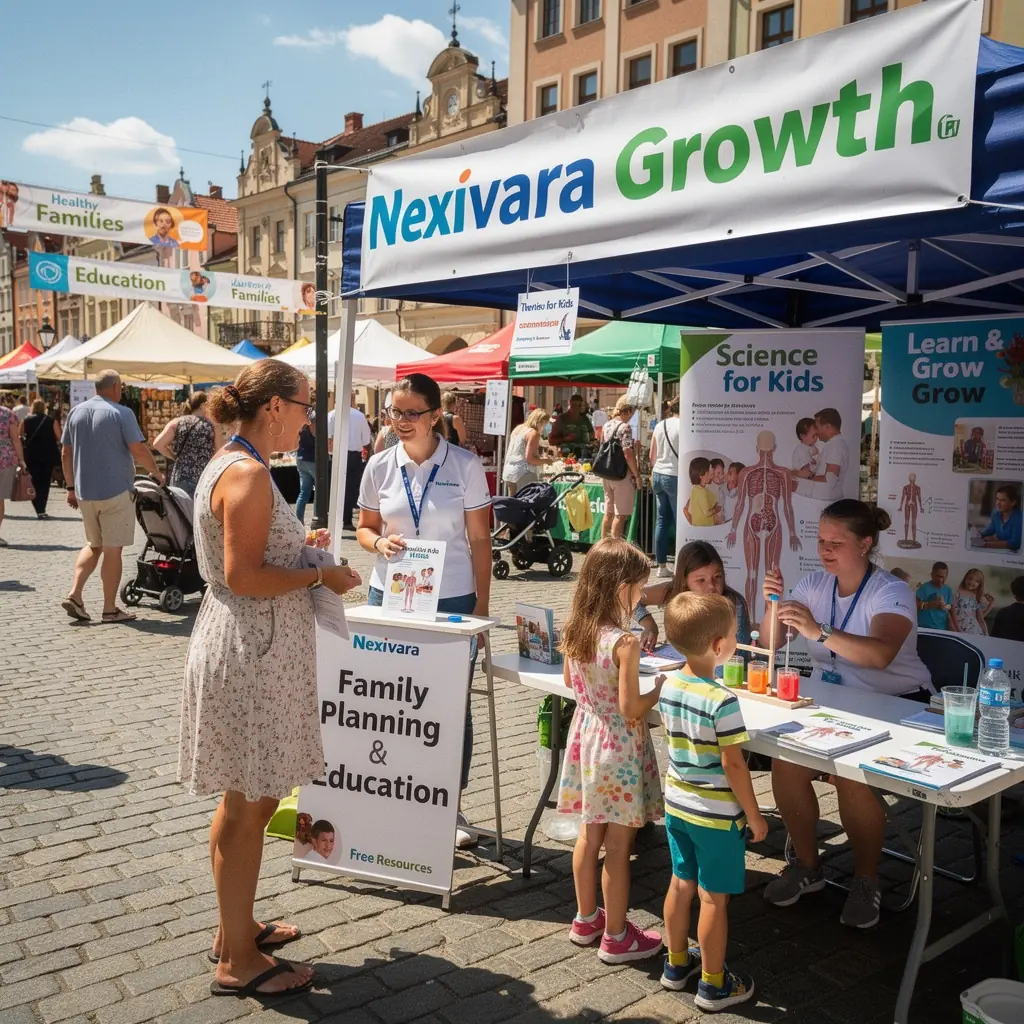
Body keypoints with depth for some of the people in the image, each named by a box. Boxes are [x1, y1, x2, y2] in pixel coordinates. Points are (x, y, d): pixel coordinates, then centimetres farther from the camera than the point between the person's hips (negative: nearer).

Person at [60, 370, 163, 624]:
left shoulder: (75, 412, 9)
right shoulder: (121, 413, -10)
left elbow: (65, 454, 11)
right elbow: (139, 450, -16)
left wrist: (71, 487, 18)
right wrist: (156, 473, 0)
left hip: (84, 493, 6)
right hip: (116, 492, -6)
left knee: (94, 545, 21)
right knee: (113, 549, 2)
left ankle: (74, 594, 7)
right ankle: (110, 609, 7)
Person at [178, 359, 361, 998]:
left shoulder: (232, 463, 13)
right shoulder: (248, 473, -19)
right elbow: (244, 576, -23)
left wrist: (300, 546, 13)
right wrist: (320, 574, -14)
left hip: (251, 649, 10)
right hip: (250, 653, -10)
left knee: (252, 800, 20)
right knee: (248, 806, 2)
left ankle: (236, 927, 35)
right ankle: (239, 962, 16)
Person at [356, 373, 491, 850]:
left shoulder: (465, 466, -3)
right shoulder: (380, 466, 3)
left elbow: (479, 541, 0)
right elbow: (365, 527, 12)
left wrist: (481, 606, -3)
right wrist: (379, 542, -11)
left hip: (451, 599, -2)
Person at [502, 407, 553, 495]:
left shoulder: (518, 428, 14)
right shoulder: (533, 433, -11)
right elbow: (530, 458, -15)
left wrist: (539, 457, 24)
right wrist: (546, 461, -1)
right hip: (523, 474, -9)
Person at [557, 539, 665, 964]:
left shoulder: (572, 630, -2)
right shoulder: (624, 642, -24)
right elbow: (630, 708, -21)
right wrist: (661, 689, -5)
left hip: (586, 734, 7)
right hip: (619, 746, -7)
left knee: (589, 834, 20)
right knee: (618, 846, 6)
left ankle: (586, 920, 35)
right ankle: (616, 937, 20)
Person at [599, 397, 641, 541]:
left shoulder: (606, 425, 8)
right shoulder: (624, 427, -15)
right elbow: (628, 454, -20)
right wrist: (637, 475, -13)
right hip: (622, 475, -8)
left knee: (608, 513, 15)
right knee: (621, 515, -2)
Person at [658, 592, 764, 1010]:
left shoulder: (668, 686, -4)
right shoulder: (723, 701, -26)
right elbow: (733, 764, -21)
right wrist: (755, 816, -10)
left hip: (676, 803, 7)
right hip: (716, 814, -7)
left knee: (681, 884, 20)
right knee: (714, 898, 8)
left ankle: (676, 964, 37)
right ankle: (713, 984, 22)